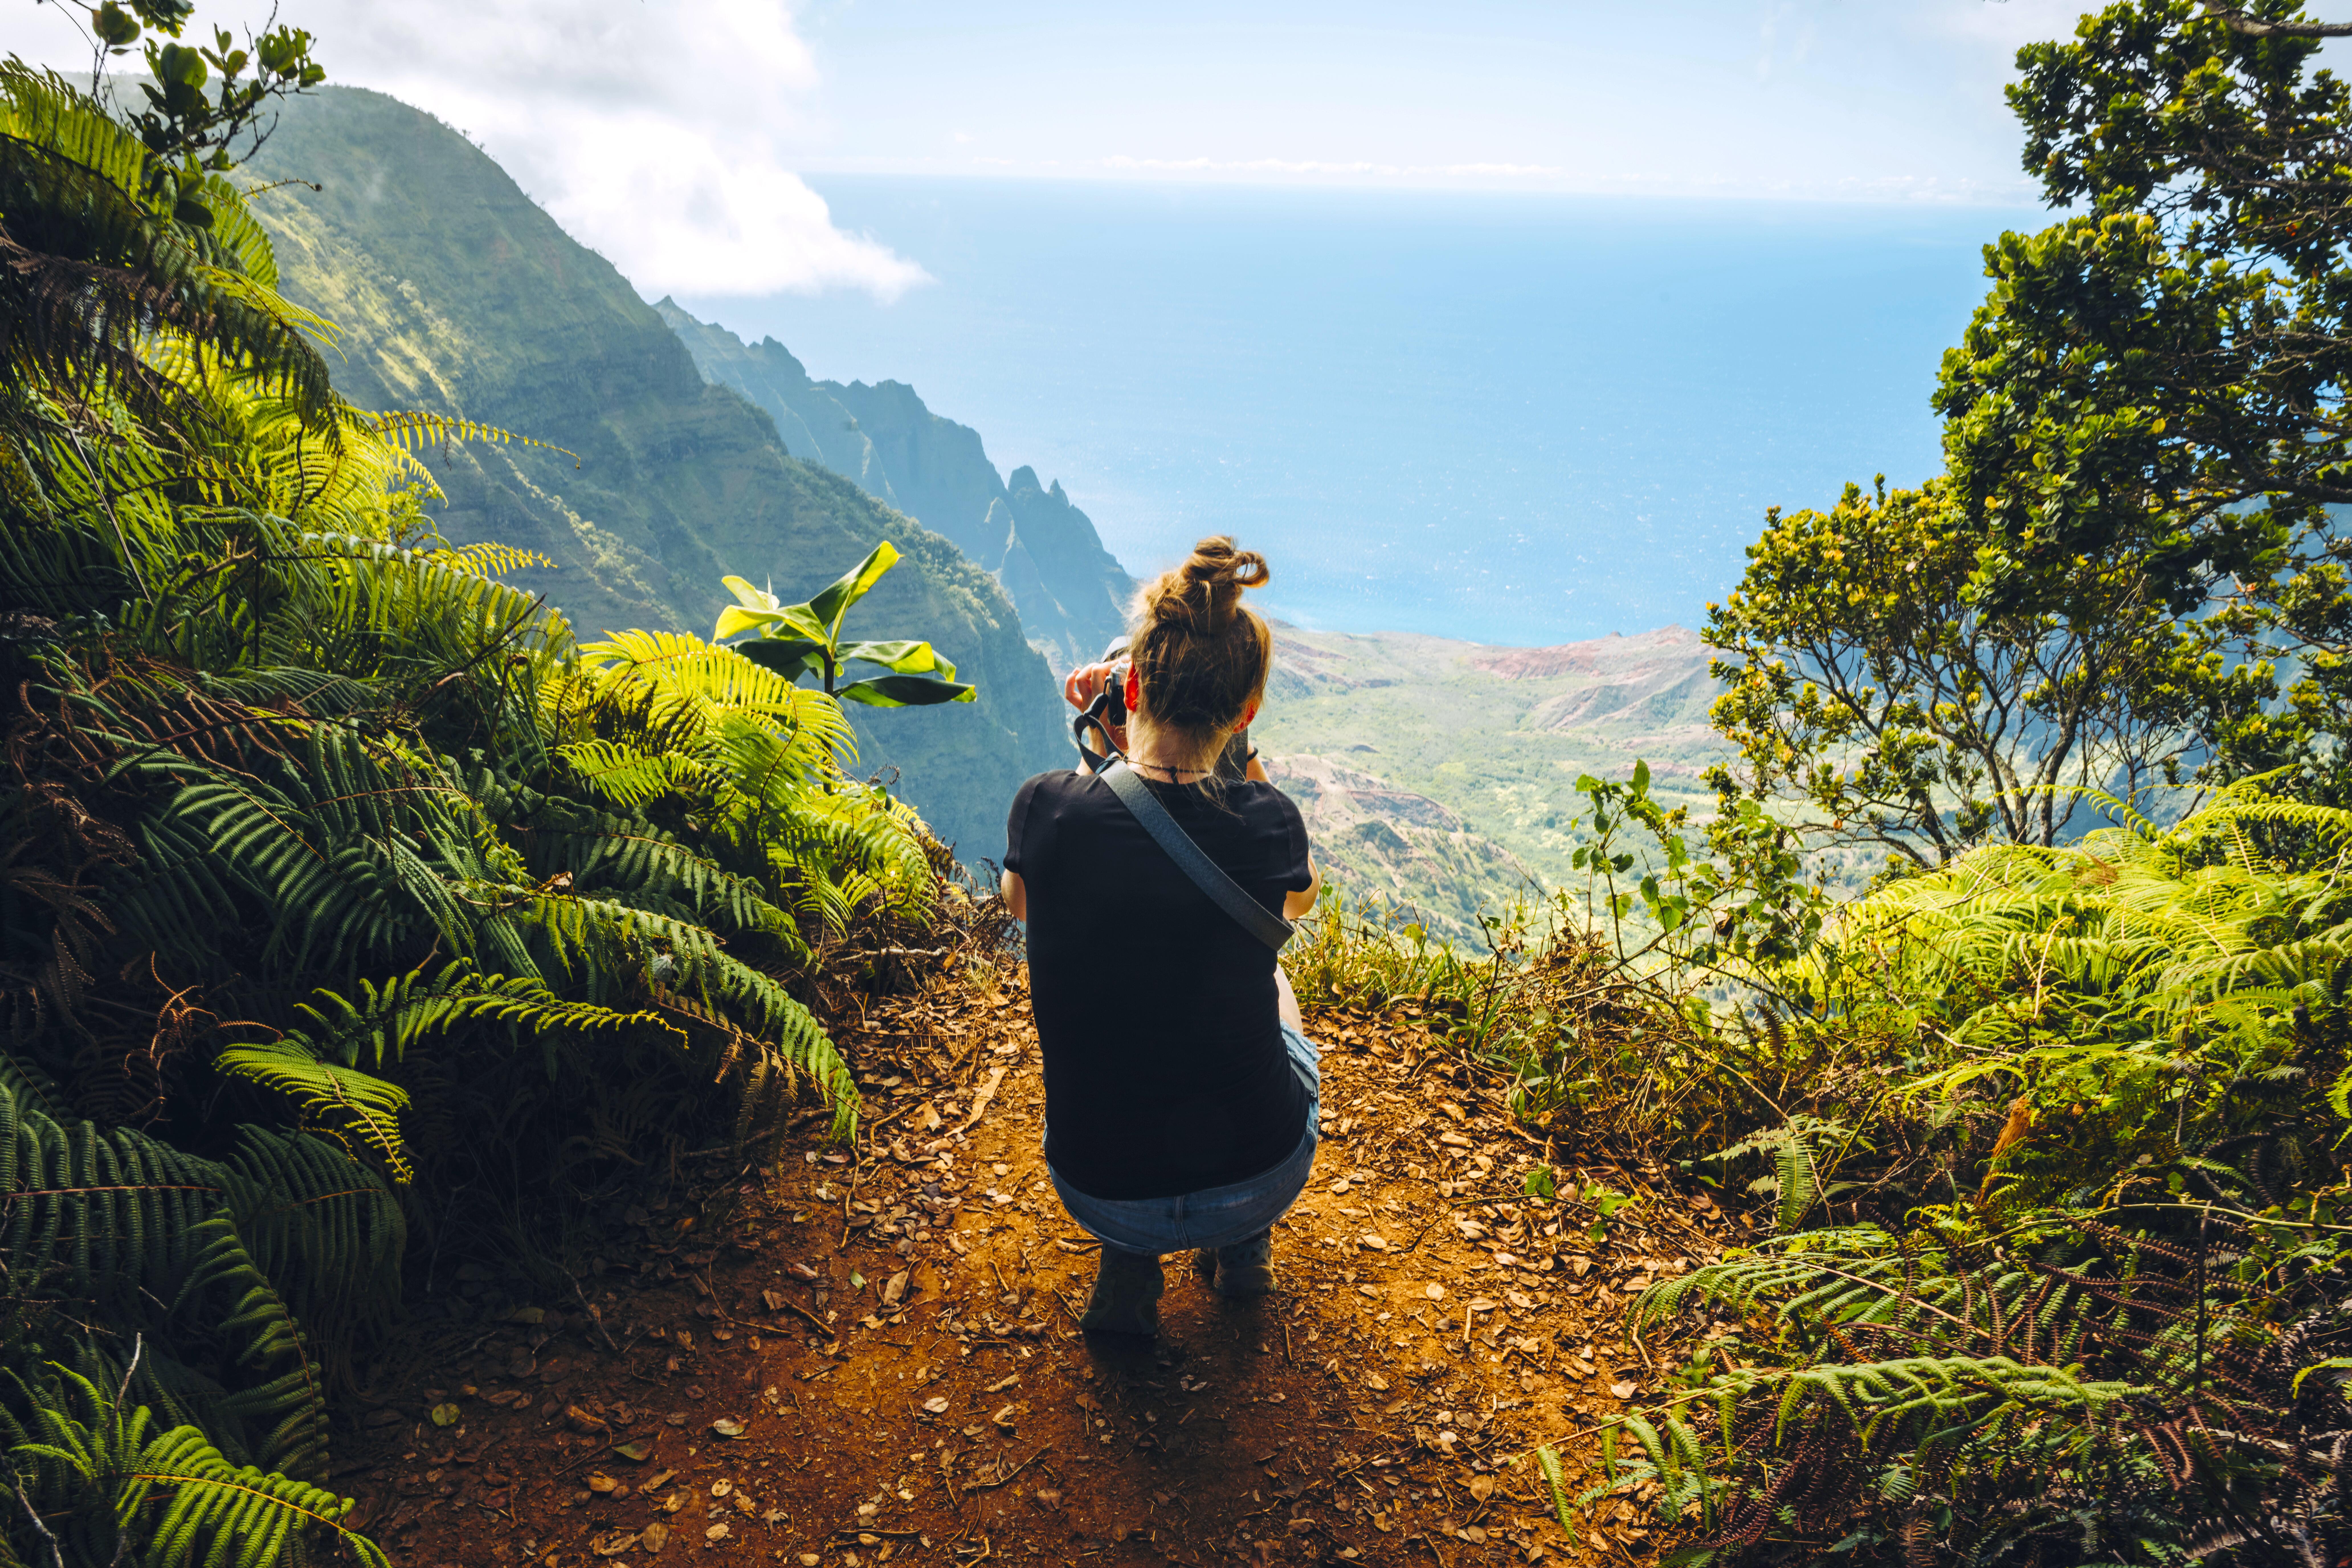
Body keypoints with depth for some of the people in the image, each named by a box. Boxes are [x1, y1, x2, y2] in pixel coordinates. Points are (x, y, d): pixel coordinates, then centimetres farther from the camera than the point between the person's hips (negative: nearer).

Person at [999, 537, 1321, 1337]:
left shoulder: (1045, 807, -16)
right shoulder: (1266, 824, -17)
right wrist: (1239, 752, 9)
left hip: (1094, 1193, 1)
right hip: (1255, 1182, 0)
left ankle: (1128, 1266, 24)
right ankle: (1242, 1249, 32)